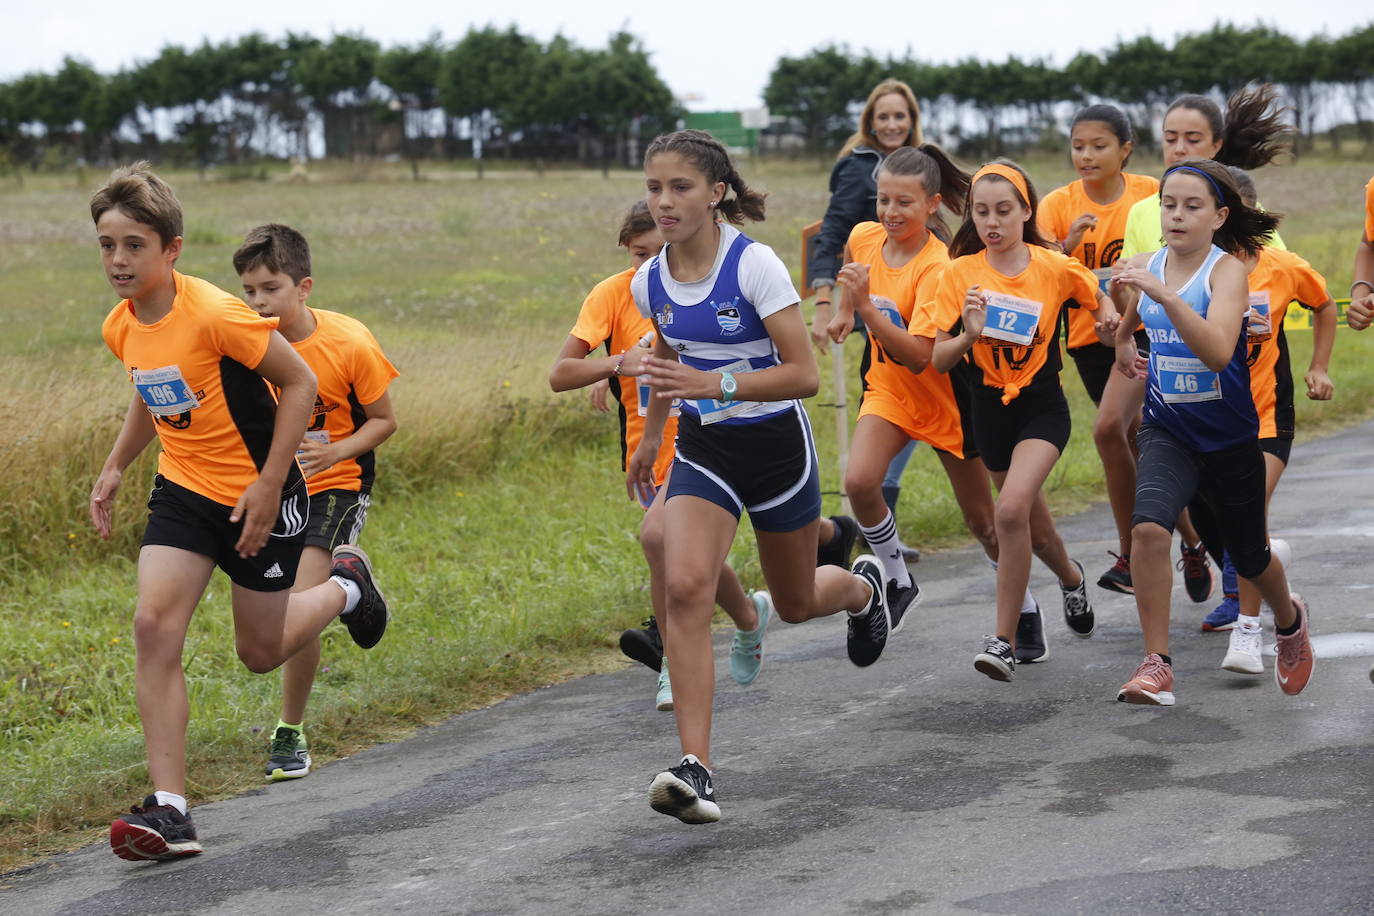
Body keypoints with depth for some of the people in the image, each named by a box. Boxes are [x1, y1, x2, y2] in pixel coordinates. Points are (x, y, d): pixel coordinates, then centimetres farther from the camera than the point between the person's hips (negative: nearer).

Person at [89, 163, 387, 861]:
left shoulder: (215, 315, -25)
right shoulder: (120, 327, -3)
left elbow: (300, 384, -16)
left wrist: (268, 486, -18)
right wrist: (114, 469, 12)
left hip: (258, 496, -5)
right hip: (183, 490, 5)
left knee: (261, 652, 8)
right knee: (154, 626, -14)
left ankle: (345, 585, 40)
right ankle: (169, 810, -14)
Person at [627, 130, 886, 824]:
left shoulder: (755, 266, -20)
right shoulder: (649, 283, -4)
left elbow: (804, 375, -22)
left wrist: (716, 385, -33)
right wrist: (651, 433, 24)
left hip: (774, 444, -3)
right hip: (702, 448, 3)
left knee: (796, 604, 16)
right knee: (685, 587, -21)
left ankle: (862, 587, 55)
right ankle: (695, 768, -24)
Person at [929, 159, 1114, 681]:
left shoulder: (1055, 267, -8)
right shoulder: (960, 274, -6)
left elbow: (1099, 300, 13)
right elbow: (939, 360, -7)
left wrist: (1109, 318, -9)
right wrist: (968, 335, -26)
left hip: (1043, 407, -3)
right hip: (990, 408, 3)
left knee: (1012, 510, -25)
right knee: (1034, 528, 17)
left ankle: (1004, 640, -16)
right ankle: (1070, 577, 53)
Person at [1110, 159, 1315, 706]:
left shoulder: (1227, 271, -17)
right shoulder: (1144, 267, -3)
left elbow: (1219, 352, -37)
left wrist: (1165, 295, -43)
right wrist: (1122, 343, 10)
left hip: (1230, 438, -2)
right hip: (1167, 430, 2)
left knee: (1247, 556, 16)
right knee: (1149, 527, -26)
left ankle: (1289, 622, 51)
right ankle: (1156, 665, -19)